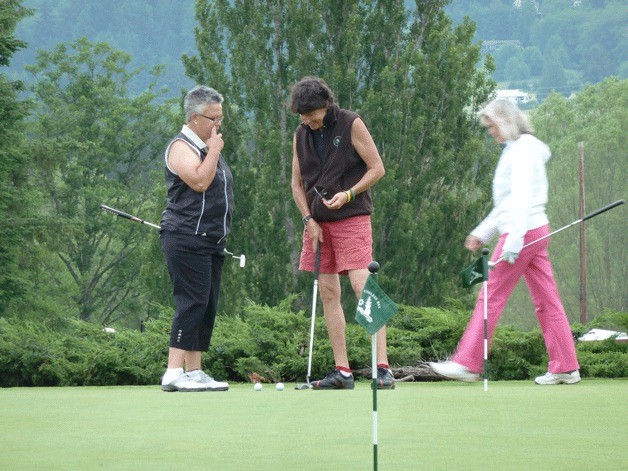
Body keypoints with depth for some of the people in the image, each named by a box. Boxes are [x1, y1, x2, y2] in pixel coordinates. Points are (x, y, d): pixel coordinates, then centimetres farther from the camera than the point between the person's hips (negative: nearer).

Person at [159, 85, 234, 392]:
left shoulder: (208, 147, 21)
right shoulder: (181, 147, -8)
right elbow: (199, 182, -23)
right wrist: (214, 151, -13)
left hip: (212, 241, 10)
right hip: (186, 240, -10)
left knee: (207, 306, 7)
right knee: (191, 303, -15)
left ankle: (194, 372, 9)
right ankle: (174, 373, -18)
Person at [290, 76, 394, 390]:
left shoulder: (351, 125, -5)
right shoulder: (301, 135, 9)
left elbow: (377, 169, -3)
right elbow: (297, 184, 14)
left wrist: (348, 194, -16)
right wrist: (309, 220, 1)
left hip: (352, 219, -6)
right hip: (318, 222, 6)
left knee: (363, 287, -16)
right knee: (328, 293, 4)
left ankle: (383, 367, -18)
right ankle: (342, 371, 8)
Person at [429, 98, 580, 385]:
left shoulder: (523, 149, -10)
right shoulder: (515, 150, 20)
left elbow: (522, 197, -21)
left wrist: (514, 238, -27)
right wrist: (482, 233, 26)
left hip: (524, 232, -10)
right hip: (537, 232, 10)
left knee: (490, 298, -6)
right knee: (546, 300, 7)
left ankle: (467, 364, -4)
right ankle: (565, 367, 6)